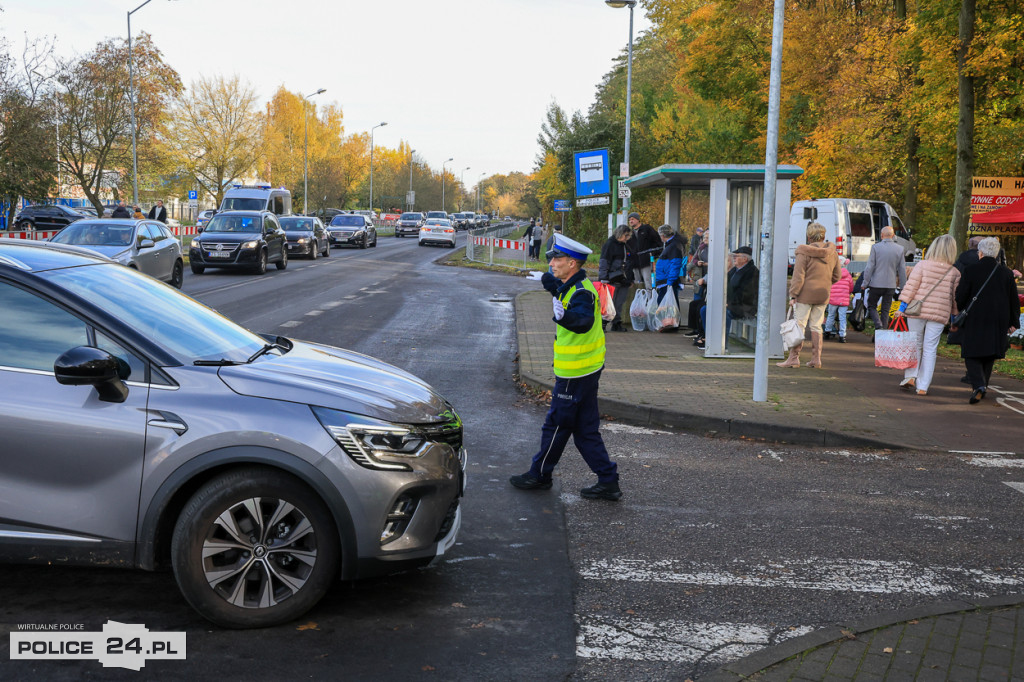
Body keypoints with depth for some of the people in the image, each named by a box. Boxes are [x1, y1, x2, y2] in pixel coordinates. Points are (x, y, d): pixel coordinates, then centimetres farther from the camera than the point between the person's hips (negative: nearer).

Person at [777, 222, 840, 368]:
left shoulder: (804, 252, -11)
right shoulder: (832, 253, 6)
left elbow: (798, 275, -13)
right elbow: (836, 276, 14)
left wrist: (793, 294, -11)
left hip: (806, 293, -5)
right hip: (823, 295, 5)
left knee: (799, 325, -2)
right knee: (816, 326, 11)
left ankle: (794, 357, -3)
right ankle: (816, 359, 12)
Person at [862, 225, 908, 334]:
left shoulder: (875, 247, -9)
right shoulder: (900, 249, 1)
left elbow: (870, 267, -9)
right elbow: (902, 270, 7)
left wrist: (865, 283, -1)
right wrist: (903, 286, 16)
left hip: (876, 284, -3)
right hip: (891, 285, 3)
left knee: (871, 306, 11)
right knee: (885, 310, 12)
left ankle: (878, 325, -11)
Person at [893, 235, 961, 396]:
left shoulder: (922, 265, -4)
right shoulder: (955, 272, 2)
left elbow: (911, 286, -7)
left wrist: (902, 306, -4)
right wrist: (954, 316, 17)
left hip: (917, 311, -1)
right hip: (939, 314, 1)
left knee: (915, 345, 15)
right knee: (930, 349, 5)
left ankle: (911, 376, 2)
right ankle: (923, 386, 5)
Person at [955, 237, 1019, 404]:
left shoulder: (970, 271, -7)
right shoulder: (1006, 273, 5)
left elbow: (960, 297, -5)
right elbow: (1014, 300, 10)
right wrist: (1013, 322, 18)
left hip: (975, 321, -4)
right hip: (998, 322, 4)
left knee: (972, 355, 0)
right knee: (989, 356, 17)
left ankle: (978, 385, -20)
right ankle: (983, 385, 22)